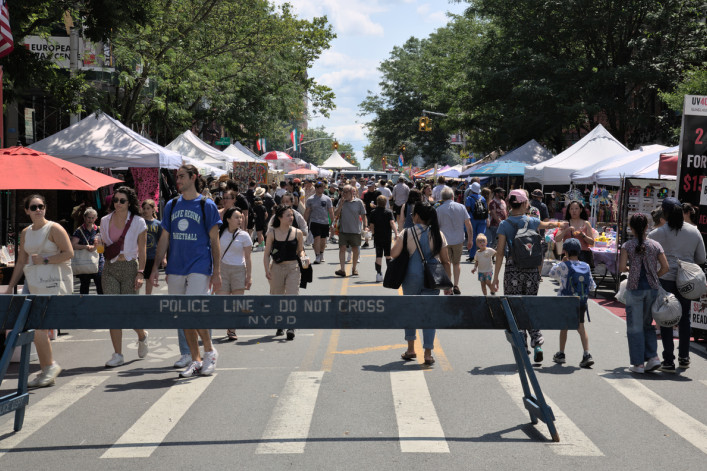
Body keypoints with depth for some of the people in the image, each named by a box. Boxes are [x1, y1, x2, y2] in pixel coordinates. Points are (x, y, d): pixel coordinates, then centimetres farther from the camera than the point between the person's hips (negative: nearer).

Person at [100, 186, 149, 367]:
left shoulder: (138, 222, -1)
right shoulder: (105, 221, 8)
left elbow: (142, 250, -3)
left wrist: (140, 273, -11)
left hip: (129, 267, -3)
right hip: (110, 269, 3)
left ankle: (142, 336, 32)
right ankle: (117, 354, 1)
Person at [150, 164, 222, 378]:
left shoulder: (206, 205, 0)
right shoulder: (171, 205, 12)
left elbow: (214, 241, 1)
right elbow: (164, 238, 15)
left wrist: (217, 272, -4)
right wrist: (156, 267, 9)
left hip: (199, 266, -5)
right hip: (176, 267, 5)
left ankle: (209, 351, 5)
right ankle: (194, 360, 16)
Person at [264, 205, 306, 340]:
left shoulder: (298, 233, 3)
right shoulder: (272, 233, -1)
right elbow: (266, 254, 3)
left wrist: (303, 256, -8)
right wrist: (267, 270, -7)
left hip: (293, 268, 0)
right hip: (276, 268, 0)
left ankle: (291, 327, -14)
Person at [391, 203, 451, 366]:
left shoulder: (407, 233, -8)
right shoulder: (438, 234, 0)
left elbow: (393, 254, -9)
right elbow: (445, 261, 1)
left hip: (412, 276, -1)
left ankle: (411, 349, 21)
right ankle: (428, 354, 3)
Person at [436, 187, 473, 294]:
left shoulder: (439, 209, -6)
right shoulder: (461, 207, -1)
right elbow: (468, 225, 0)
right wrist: (470, 240, 8)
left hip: (444, 241, -2)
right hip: (458, 240, 2)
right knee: (457, 263, 19)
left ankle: (448, 290, 7)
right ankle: (456, 285, 12)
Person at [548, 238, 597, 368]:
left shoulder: (564, 266, -13)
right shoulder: (586, 266, 0)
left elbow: (552, 273, 5)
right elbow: (592, 286, 5)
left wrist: (561, 261, 12)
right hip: (581, 303, 3)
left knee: (564, 327, 13)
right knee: (581, 328, 7)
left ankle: (561, 354, 23)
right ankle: (587, 354, -6)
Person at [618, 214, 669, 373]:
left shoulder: (627, 246, -6)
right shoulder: (655, 245, 2)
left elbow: (621, 268, -13)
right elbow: (665, 267, 0)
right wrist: (654, 278, 13)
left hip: (634, 289, -3)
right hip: (652, 288, 3)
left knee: (635, 327, 5)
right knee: (647, 324, 18)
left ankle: (638, 363, 7)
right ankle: (653, 356, 6)